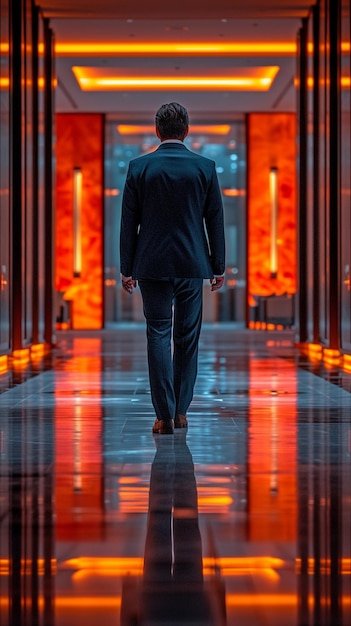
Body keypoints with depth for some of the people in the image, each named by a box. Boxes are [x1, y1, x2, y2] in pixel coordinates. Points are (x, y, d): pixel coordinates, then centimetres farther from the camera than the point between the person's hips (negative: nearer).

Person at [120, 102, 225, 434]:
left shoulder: (139, 167, -3)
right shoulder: (205, 167, -1)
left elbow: (129, 222, -1)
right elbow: (215, 220, 3)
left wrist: (126, 269, 5)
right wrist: (218, 267, 10)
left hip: (152, 266, -1)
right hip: (192, 265, 1)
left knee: (158, 335, 1)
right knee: (187, 338, 11)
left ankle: (164, 416, -4)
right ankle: (181, 411, 16)